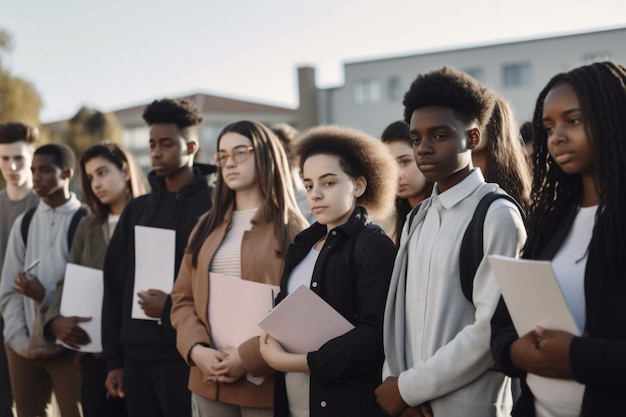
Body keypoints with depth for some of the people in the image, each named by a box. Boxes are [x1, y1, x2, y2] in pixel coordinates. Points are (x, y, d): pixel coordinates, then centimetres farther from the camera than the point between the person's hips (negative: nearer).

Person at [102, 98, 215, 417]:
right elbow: (114, 284, 11)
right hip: (136, 356, 5)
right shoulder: (137, 210, 13)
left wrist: (171, 310, -14)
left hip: (185, 355, -5)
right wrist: (114, 359, 7)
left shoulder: (213, 207, -4)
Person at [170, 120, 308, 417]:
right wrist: (197, 350, -8)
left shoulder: (291, 227, -2)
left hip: (265, 380, -4)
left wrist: (248, 357, -16)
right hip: (209, 380, 5)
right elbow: (183, 298, 9)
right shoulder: (207, 226, 14)